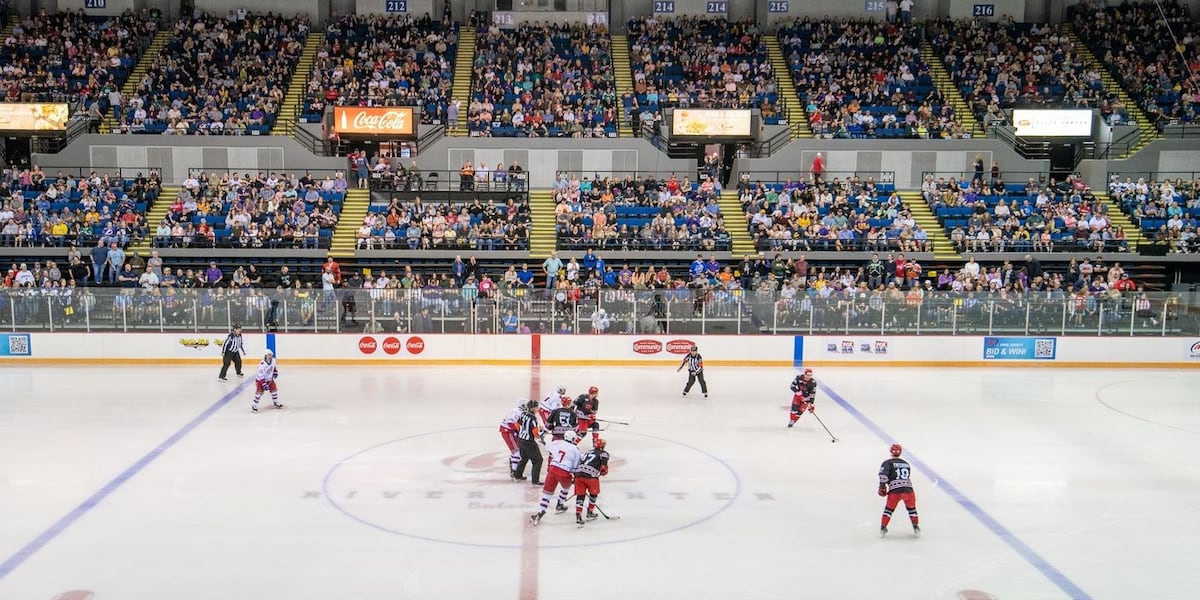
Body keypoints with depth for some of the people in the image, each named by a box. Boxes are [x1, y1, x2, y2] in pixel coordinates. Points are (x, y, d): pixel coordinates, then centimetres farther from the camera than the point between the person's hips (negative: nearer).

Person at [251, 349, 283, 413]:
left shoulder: (273, 361, -12)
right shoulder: (262, 365, -34)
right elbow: (260, 376, -31)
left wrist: (275, 372, 4)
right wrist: (264, 384, -32)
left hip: (269, 379, 7)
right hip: (260, 379, -7)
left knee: (274, 389, 7)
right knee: (259, 392, -14)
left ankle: (276, 402, 26)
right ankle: (254, 406, -2)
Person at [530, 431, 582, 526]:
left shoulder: (557, 443, 10)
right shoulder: (575, 450, 3)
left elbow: (548, 449, 30)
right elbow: (576, 468, 4)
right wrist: (575, 478, 20)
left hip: (552, 469, 2)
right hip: (565, 473, -2)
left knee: (547, 491, 5)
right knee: (566, 487, 31)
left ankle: (540, 513, -5)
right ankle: (559, 505, 39)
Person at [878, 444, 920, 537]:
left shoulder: (888, 463, 5)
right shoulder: (906, 464, 21)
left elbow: (883, 475, -10)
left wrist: (882, 487, -1)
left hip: (894, 490, -3)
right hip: (908, 488, 3)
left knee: (889, 509, 17)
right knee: (911, 508, 26)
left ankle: (883, 528, 13)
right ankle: (916, 527, 27)